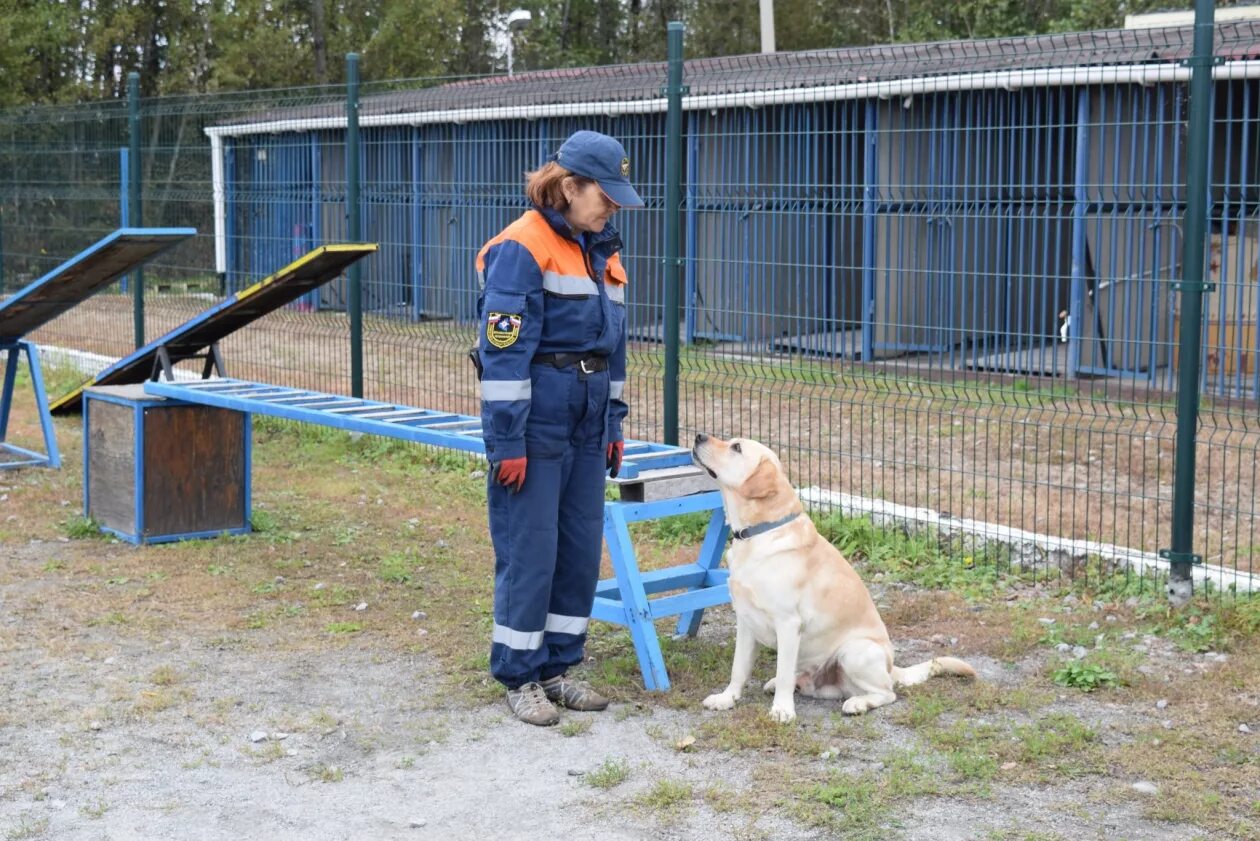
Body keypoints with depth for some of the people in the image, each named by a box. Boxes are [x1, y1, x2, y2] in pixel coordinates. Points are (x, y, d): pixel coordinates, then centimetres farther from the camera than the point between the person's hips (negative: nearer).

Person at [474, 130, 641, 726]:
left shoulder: (599, 251, 13)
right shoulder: (522, 248, -12)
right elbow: (503, 351, -16)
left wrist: (613, 424, 18)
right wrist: (507, 443, -18)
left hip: (586, 426, 8)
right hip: (535, 426, -8)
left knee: (582, 545, 10)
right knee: (529, 549, -2)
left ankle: (557, 666, 22)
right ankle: (519, 676, 11)